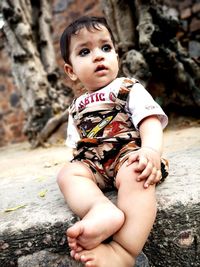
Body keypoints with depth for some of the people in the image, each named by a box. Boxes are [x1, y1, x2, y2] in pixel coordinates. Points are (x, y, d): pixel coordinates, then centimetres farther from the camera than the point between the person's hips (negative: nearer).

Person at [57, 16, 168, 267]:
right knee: (67, 173, -22)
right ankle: (101, 209, -47)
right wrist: (79, 160, 3)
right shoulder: (76, 106, 19)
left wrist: (151, 150, -31)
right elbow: (76, 143, 23)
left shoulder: (129, 88, 4)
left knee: (135, 174, -36)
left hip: (129, 153, -4)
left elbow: (150, 120, -12)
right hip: (93, 164, 5)